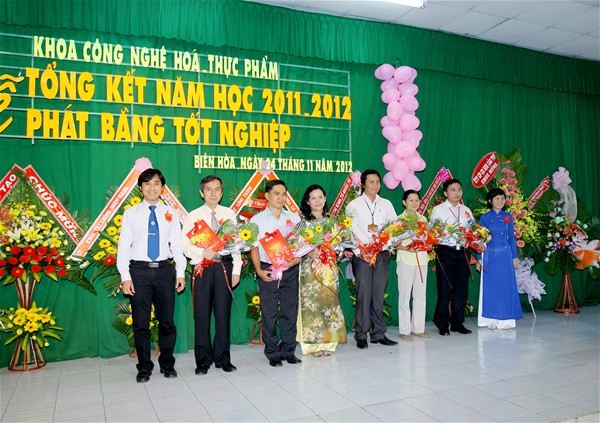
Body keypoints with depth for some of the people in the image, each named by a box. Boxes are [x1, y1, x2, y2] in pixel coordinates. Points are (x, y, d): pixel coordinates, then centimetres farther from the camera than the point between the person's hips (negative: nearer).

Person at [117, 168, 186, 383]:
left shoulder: (170, 213, 8)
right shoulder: (131, 213, 4)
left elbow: (177, 244, 7)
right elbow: (124, 246, 1)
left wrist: (181, 273, 0)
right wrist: (125, 276, -7)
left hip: (164, 270, 1)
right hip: (139, 270, -1)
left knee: (167, 320, 9)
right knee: (140, 322, 6)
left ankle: (167, 363, 24)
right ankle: (144, 366, 20)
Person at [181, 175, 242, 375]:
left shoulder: (229, 214, 9)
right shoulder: (193, 216, 5)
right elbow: (185, 244, -2)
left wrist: (236, 270, 2)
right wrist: (203, 252, -19)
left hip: (224, 267, 1)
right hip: (202, 268, -1)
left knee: (223, 313, 5)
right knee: (202, 315, 2)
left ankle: (223, 358, 18)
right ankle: (203, 360, 15)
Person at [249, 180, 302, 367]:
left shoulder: (294, 217, 10)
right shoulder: (257, 220, 3)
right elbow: (254, 247, 0)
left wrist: (299, 257, -8)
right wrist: (258, 270, -11)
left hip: (290, 270, 2)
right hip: (268, 271, -2)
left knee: (290, 311, 6)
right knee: (269, 313, 2)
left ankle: (288, 351, 19)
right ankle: (272, 353, 15)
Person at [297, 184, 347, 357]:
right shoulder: (302, 219, 1)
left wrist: (332, 253, -3)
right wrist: (311, 252, -20)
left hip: (329, 267, 4)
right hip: (310, 266, -4)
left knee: (329, 301, 3)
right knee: (311, 303, -4)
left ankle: (328, 342, 14)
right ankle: (313, 344, 5)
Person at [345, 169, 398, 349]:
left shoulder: (386, 204, 12)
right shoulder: (354, 205, 1)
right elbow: (347, 231, -1)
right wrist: (358, 251, -9)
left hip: (382, 254, 3)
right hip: (362, 255, -3)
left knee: (379, 295, 7)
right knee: (363, 294, -4)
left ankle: (378, 333, 15)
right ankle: (361, 335, 5)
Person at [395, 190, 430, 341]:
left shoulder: (423, 219, 14)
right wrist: (406, 248, -21)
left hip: (421, 259, 5)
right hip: (405, 260, -5)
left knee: (420, 295, 7)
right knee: (404, 295, -1)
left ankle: (418, 328, 17)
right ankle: (405, 330, 6)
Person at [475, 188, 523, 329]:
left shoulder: (508, 217, 7)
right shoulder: (484, 218, 1)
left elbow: (511, 238, 10)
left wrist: (514, 257, 6)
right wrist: (479, 258, -1)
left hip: (505, 256, 2)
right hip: (490, 256, -2)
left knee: (506, 286, 3)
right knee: (491, 287, 3)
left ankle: (505, 319, 13)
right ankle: (491, 319, 11)